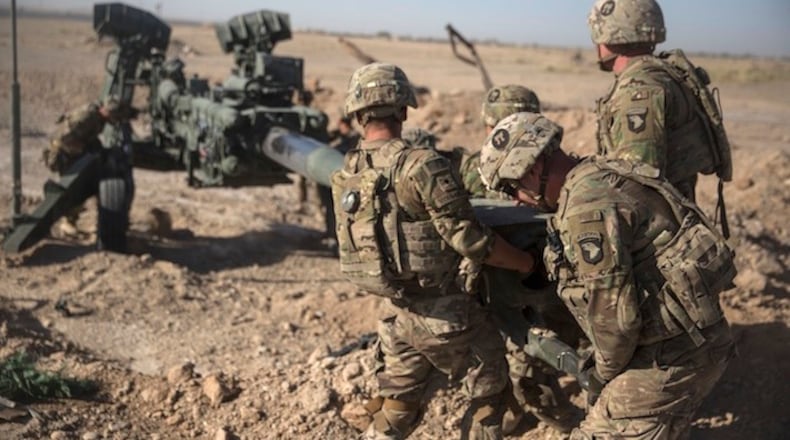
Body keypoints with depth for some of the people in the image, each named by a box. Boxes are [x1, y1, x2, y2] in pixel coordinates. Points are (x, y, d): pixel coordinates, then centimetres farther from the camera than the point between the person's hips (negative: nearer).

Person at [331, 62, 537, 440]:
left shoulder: (345, 177, 1)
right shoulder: (421, 164, -20)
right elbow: (468, 238, -18)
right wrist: (528, 263, -4)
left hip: (399, 313, 6)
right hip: (445, 311, -6)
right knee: (489, 394, 16)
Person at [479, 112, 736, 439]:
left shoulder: (586, 204, -22)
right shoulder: (599, 177, 10)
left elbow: (614, 314, -22)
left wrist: (606, 372, -6)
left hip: (673, 353, -10)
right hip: (689, 338, 10)